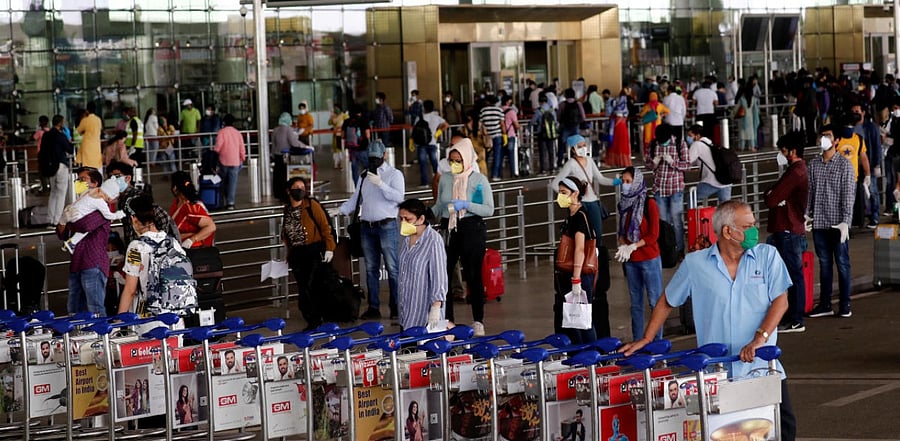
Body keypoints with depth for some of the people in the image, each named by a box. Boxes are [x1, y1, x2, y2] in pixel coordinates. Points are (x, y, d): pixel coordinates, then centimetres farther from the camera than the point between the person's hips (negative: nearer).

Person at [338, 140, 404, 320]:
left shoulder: (394, 174, 1)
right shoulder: (363, 177, 17)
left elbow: (398, 197, -13)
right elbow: (355, 199, 20)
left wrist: (380, 184, -21)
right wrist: (339, 211, 7)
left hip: (387, 226, -6)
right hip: (367, 227, 6)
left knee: (392, 268, -7)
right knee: (371, 268, 8)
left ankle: (396, 306, -4)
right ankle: (373, 307, 13)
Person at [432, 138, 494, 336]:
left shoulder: (479, 180, -1)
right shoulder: (445, 180, 12)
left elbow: (489, 209, -6)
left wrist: (466, 204, -18)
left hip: (472, 229, -4)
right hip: (448, 229, 4)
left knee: (473, 275, -1)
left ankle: (478, 321, 7)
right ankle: (447, 320, 8)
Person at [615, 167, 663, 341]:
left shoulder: (649, 203, -8)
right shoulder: (624, 204, 10)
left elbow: (653, 235, -11)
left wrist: (632, 247, -16)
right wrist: (623, 246, -4)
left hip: (649, 259, -6)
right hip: (630, 261, 6)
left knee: (655, 300, -5)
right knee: (636, 302, 11)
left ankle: (658, 340, -1)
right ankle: (636, 340, 16)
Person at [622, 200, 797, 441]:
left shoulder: (767, 256, 3)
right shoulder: (695, 263, 3)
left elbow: (780, 301, -5)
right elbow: (667, 303, 15)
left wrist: (760, 338, -18)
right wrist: (646, 340, 9)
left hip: (762, 366, 0)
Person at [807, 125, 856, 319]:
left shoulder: (845, 164, -4)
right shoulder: (813, 164, 9)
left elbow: (849, 194, -8)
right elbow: (809, 191, 12)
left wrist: (845, 221, -14)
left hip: (838, 223, -4)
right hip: (819, 223, 4)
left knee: (842, 263, 2)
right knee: (824, 263, 9)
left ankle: (845, 305, 8)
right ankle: (825, 304, 15)